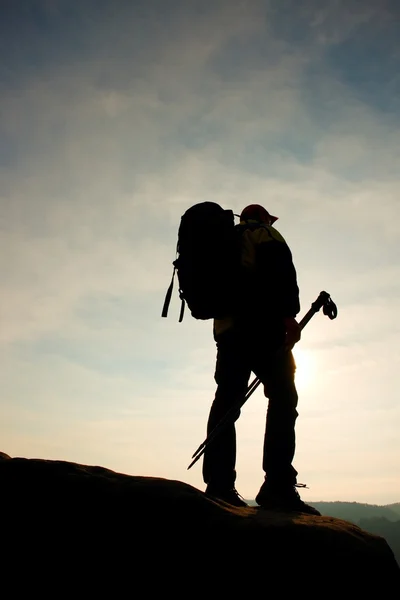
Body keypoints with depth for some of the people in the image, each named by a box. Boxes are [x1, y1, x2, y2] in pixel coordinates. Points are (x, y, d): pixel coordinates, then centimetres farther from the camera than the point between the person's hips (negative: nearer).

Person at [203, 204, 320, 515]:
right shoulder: (264, 234, 10)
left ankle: (219, 484, -3)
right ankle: (278, 485, -19)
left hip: (226, 329, 7)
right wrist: (288, 313, -20)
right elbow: (280, 267, -11)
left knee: (227, 402, 2)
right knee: (283, 398, -10)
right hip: (260, 325, -7)